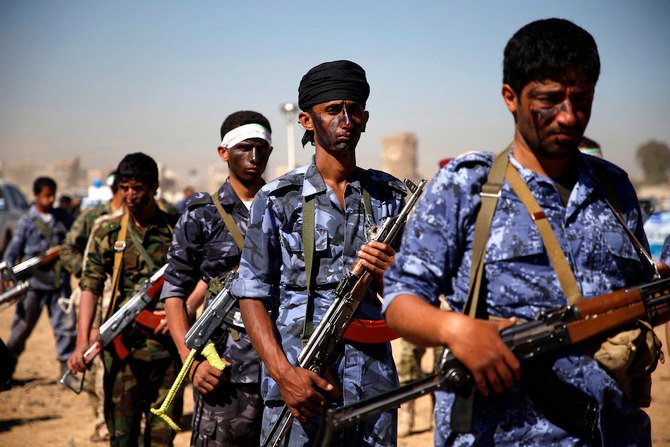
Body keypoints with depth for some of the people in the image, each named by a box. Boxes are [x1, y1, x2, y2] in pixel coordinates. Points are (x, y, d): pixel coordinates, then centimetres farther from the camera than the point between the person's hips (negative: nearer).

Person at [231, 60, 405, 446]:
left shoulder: (392, 197, 9)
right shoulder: (278, 199, 1)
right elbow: (252, 296, -2)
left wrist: (388, 276, -11)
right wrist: (283, 372, -15)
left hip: (373, 387, 3)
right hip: (300, 385, -2)